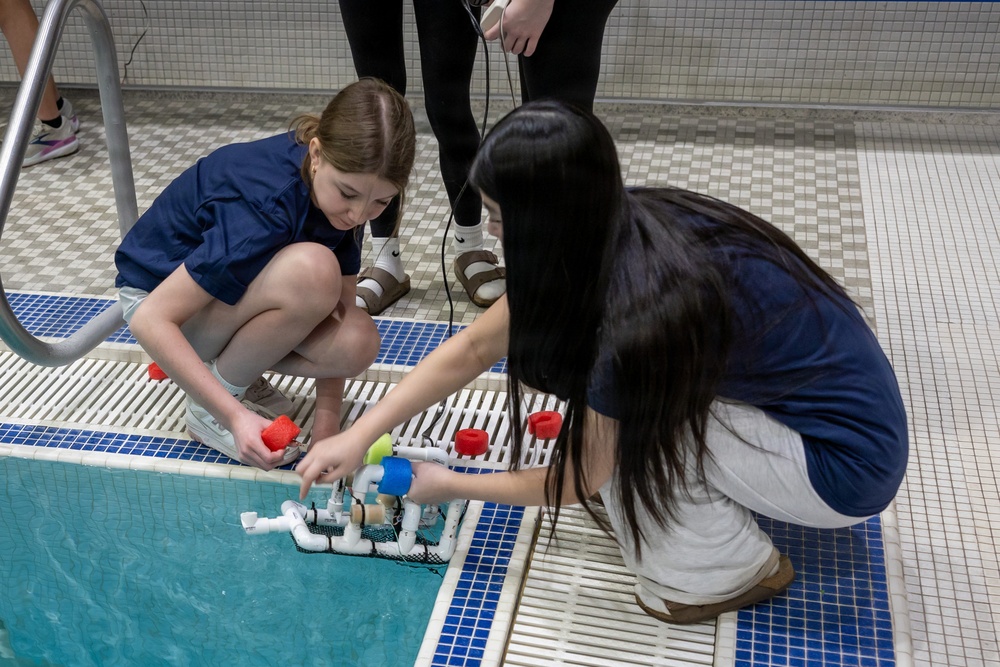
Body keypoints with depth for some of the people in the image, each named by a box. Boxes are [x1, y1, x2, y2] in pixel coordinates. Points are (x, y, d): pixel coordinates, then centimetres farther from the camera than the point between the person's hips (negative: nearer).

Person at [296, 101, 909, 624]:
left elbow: (576, 483, -14)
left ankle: (731, 571, 2)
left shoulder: (639, 318, -32)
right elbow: (476, 348, 0)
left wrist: (450, 485, 1)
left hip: (848, 465, -7)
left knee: (620, 414, -18)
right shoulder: (611, 233, -9)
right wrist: (359, 435, 0)